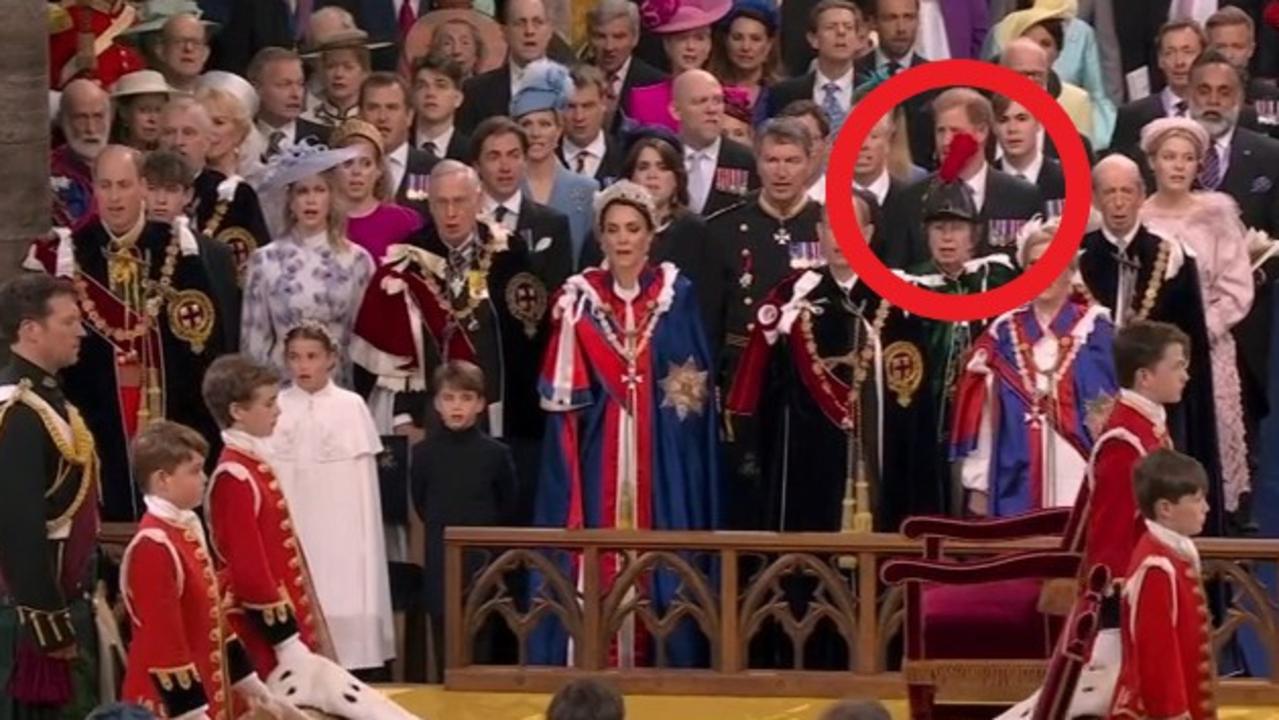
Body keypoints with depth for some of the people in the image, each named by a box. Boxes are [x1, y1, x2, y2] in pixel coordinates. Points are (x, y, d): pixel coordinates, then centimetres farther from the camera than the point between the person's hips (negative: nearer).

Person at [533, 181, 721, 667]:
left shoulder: (676, 295, 5)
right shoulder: (580, 298, 4)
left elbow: (699, 380, 7)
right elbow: (561, 388, 1)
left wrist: (685, 392, -6)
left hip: (662, 453, 0)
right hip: (598, 451, 0)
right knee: (594, 556, -3)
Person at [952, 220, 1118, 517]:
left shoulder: (1095, 331, 3)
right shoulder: (1003, 334, 10)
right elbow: (983, 414, 9)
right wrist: (978, 483, 5)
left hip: (1080, 482, -2)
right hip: (1019, 483, 2)